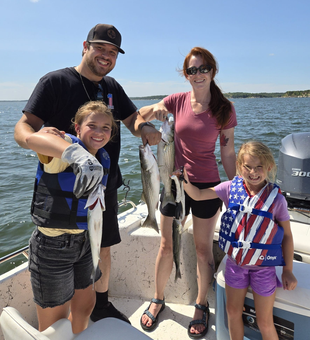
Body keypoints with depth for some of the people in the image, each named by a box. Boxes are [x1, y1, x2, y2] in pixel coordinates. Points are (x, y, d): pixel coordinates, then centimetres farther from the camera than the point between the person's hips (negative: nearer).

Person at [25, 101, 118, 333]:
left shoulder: (103, 158, 3)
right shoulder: (66, 147, -20)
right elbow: (33, 139, -44)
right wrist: (76, 152, -61)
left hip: (83, 242, 7)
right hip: (52, 247, -7)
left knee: (85, 304, 26)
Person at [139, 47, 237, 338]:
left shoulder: (224, 109, -4)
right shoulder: (177, 101, -1)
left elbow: (228, 153, 0)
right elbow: (137, 117, 1)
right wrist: (156, 109, -20)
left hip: (207, 185, -1)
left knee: (203, 248, 12)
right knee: (167, 246, 12)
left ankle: (201, 306, 36)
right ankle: (158, 300, 37)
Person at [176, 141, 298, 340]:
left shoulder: (276, 198, -17)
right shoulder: (231, 188, -12)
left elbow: (287, 235, -7)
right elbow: (198, 195, -7)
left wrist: (288, 270, -3)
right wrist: (184, 179, -24)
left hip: (264, 267, -2)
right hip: (235, 262, 3)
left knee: (265, 322, 13)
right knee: (233, 312, 20)